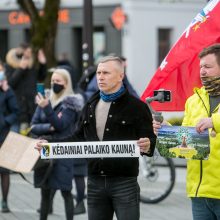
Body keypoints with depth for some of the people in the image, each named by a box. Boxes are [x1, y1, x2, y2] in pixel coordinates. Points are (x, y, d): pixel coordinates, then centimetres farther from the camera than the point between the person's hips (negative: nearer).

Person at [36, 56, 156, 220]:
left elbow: (150, 140, -6)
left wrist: (147, 146, -30)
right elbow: (80, 137, 18)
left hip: (124, 182, -5)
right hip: (95, 182, 5)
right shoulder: (90, 106, 15)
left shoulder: (136, 106, -3)